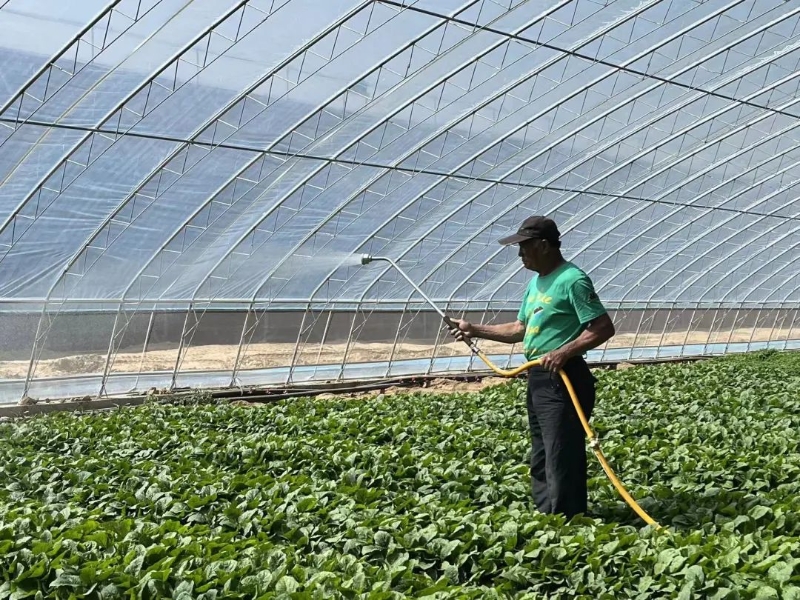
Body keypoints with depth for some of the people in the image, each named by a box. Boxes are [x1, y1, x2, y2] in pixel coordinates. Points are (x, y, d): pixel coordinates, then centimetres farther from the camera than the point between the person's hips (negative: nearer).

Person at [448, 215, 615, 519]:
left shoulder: (573, 280, -14)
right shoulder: (536, 282, 15)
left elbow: (604, 327, -18)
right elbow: (519, 329, 22)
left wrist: (564, 352, -25)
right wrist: (475, 330, 17)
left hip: (563, 380, -10)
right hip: (538, 378, 10)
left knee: (562, 460, -8)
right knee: (541, 459, 18)